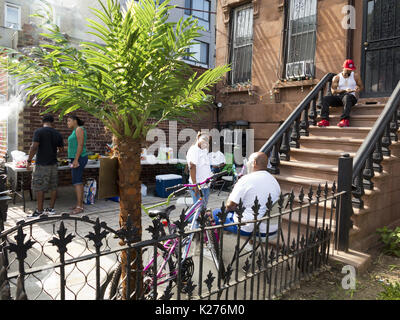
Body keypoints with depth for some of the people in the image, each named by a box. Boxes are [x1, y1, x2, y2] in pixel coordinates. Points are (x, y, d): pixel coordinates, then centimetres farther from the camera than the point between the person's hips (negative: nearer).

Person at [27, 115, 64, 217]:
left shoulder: (38, 131, -8)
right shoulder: (58, 134, 7)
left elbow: (34, 147, -17)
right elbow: (61, 149, 16)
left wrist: (29, 161, -10)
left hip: (41, 164, -5)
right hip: (53, 164, 5)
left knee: (39, 188, 1)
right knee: (53, 187, 10)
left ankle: (39, 211, 5)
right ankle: (51, 208, 17)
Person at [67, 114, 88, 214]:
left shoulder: (79, 129, -12)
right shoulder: (75, 131, 19)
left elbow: (81, 145, -20)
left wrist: (76, 159, -23)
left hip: (79, 158, -10)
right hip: (76, 159, 10)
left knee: (77, 182, -11)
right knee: (79, 182, 10)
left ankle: (79, 207, -9)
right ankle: (80, 204, 15)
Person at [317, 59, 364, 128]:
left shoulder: (355, 76, 13)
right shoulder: (336, 77, 12)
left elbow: (361, 86, 13)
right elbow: (333, 91, 0)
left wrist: (358, 89, -12)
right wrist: (344, 90, -15)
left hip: (351, 97, -2)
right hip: (339, 97, 2)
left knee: (347, 97, -40)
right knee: (325, 99, -24)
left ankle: (345, 120, -54)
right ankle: (325, 120, -35)